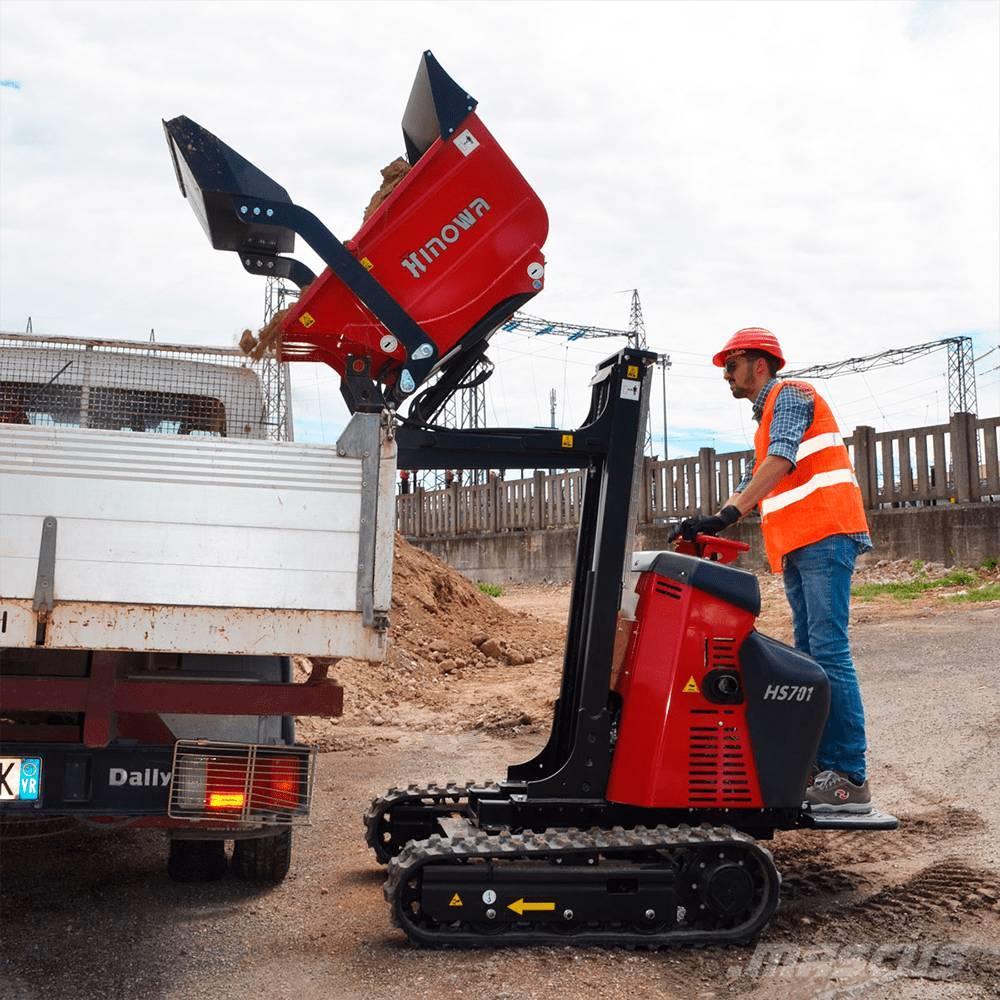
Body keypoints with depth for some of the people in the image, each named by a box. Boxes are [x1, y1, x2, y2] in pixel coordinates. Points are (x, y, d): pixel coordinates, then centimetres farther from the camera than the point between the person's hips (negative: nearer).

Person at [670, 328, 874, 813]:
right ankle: (822, 764, 10)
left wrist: (728, 515, -27)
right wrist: (710, 525, 8)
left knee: (828, 651, -14)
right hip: (798, 546, 10)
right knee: (811, 654, 7)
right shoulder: (766, 420, 26)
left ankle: (851, 778, -13)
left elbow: (780, 460, -19)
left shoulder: (790, 394, -2)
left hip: (825, 536, -10)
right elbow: (753, 483, 23)